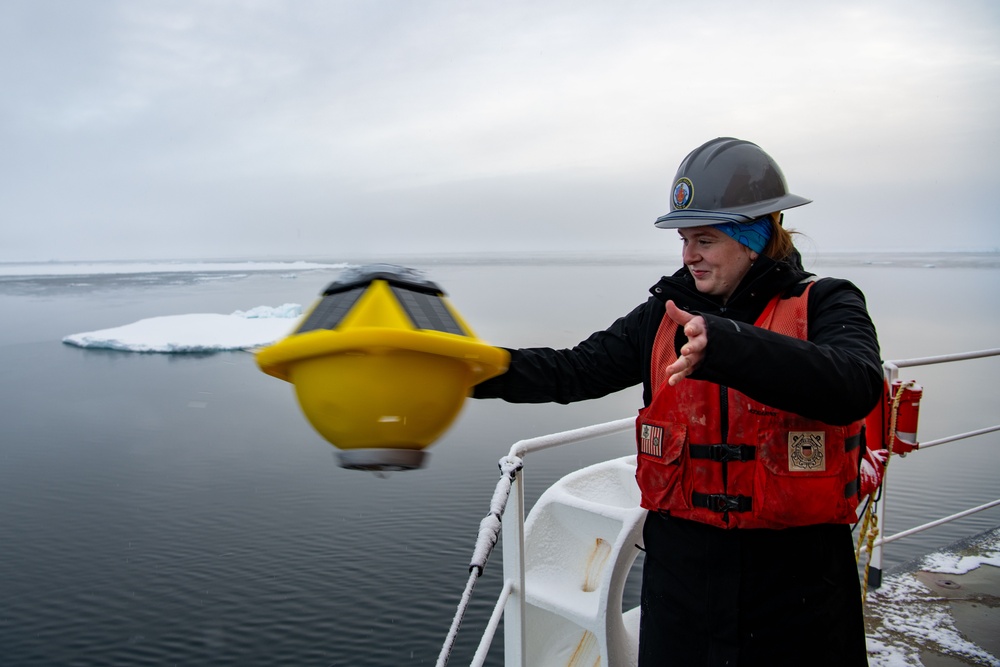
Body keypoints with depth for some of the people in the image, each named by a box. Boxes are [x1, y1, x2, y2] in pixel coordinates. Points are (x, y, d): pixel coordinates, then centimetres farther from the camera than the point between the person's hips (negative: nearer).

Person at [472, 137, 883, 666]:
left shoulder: (825, 306, -7)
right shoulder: (665, 315, 4)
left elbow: (854, 387, -28)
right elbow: (574, 371, -2)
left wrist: (727, 346, -41)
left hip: (796, 574, -2)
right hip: (681, 562, 3)